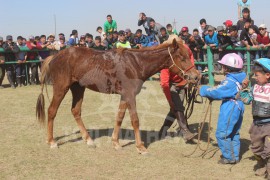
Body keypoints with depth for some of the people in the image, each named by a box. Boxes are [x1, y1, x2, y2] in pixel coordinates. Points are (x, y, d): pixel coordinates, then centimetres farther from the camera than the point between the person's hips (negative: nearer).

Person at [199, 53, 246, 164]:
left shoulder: (229, 82, -23)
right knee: (234, 133, 20)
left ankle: (229, 157, 8)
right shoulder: (240, 79, 7)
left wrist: (203, 90, -6)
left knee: (222, 134, 1)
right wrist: (211, 96, 8)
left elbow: (217, 92, -20)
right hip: (238, 107, 10)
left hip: (229, 110, -10)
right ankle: (235, 156, 29)